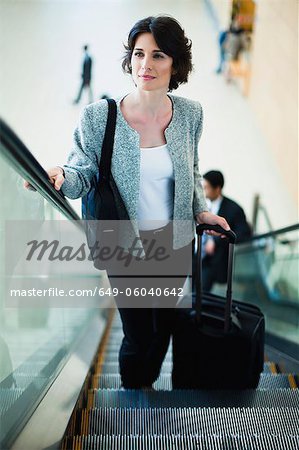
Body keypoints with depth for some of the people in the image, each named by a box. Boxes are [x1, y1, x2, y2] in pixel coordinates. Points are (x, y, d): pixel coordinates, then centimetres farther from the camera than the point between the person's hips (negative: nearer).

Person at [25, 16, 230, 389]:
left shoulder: (190, 113, -5)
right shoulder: (98, 116, -17)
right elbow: (84, 173, -10)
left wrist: (200, 210, -1)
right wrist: (61, 177, -31)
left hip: (175, 241, 4)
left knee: (164, 326, 22)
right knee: (137, 335, 9)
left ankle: (147, 387, 53)